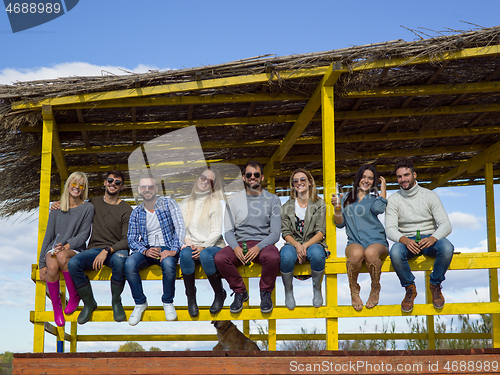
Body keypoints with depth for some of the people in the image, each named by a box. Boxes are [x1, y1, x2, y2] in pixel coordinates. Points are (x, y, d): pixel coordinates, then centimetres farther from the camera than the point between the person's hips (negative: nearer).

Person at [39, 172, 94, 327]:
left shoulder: (87, 208, 1)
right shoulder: (57, 209, 8)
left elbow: (83, 235, -3)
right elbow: (48, 236, 7)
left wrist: (66, 246, -20)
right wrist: (42, 264, 1)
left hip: (75, 250, -2)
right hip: (53, 249, 2)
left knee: (62, 256, -39)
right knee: (52, 267, -35)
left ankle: (74, 296, -18)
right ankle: (56, 307, -14)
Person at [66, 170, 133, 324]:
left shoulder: (126, 210, 2)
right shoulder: (94, 203, 13)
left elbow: (126, 240, -6)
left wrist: (107, 251, -22)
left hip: (116, 250, -3)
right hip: (94, 249, 3)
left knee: (119, 260, -40)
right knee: (73, 263, -29)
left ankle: (116, 302, -15)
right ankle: (89, 303, -8)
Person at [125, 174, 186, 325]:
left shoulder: (168, 204, 2)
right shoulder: (136, 212, 11)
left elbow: (180, 228, -7)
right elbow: (131, 239, 6)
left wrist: (173, 250, -23)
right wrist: (145, 251, -16)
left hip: (166, 248, -2)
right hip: (146, 249, 3)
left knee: (168, 263, -38)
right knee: (129, 263, -30)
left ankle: (168, 302, -11)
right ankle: (140, 303, -10)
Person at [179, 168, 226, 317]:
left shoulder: (216, 203, 6)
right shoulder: (185, 203, 17)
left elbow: (217, 231, -2)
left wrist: (203, 247, -16)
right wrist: (188, 242, -8)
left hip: (212, 246, -2)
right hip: (191, 245, 2)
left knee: (205, 255, -38)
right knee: (185, 254, -34)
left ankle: (220, 295, -17)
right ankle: (191, 297, -20)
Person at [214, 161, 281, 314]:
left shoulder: (273, 200, 6)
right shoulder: (234, 200, 11)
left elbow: (275, 233, 0)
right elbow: (228, 231, 7)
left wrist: (258, 247, -19)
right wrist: (236, 247, -16)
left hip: (263, 243, -2)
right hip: (240, 243, 2)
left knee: (273, 258, -37)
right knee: (220, 258, -30)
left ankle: (265, 292, -7)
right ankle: (240, 292, -4)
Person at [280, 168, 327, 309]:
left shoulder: (319, 204, 5)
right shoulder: (287, 207, 8)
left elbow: (320, 232, -3)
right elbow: (286, 233, 3)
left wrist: (306, 245, -19)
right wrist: (297, 245, -19)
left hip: (313, 243, -1)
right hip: (293, 243, 1)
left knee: (317, 254, -37)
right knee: (286, 256, -35)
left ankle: (317, 289, -11)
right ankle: (288, 291, -10)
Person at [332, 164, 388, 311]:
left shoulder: (375, 198, 17)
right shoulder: (347, 198, 23)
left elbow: (379, 208, -9)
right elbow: (340, 223, 18)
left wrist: (383, 188, 4)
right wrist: (336, 207, 0)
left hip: (376, 240, -1)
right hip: (355, 242, 1)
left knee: (370, 253, -38)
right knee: (356, 253, -37)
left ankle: (375, 289, -12)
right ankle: (354, 291, -14)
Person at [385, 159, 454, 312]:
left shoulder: (430, 196, 1)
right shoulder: (394, 200, 2)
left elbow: (446, 224, -7)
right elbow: (390, 228, -8)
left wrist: (433, 238, -29)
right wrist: (405, 240, -31)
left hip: (429, 239, 0)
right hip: (407, 240, 0)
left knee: (447, 247, -34)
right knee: (395, 252, -36)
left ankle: (435, 285, -8)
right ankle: (410, 287, -8)